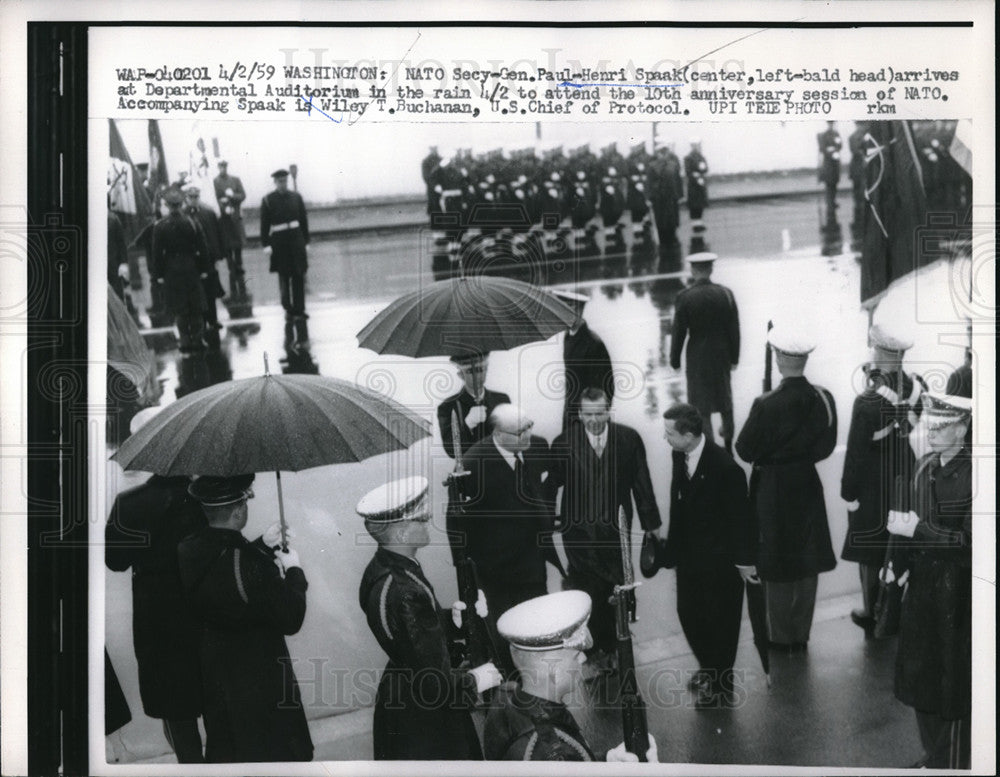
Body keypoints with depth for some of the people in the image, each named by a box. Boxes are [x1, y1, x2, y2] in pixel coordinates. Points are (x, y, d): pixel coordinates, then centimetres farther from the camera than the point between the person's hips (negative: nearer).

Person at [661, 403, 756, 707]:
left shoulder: (725, 468, -25)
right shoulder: (679, 456, -5)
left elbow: (740, 517, -18)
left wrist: (744, 560, -12)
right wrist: (673, 544, 7)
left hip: (720, 558, -6)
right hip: (689, 553, 7)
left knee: (720, 621, 9)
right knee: (688, 613, 17)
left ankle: (721, 686, 28)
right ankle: (707, 666, 42)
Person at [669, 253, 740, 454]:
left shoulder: (684, 297, -16)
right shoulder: (726, 294, -8)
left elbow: (679, 332, -11)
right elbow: (734, 329, -2)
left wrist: (675, 360, 0)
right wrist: (734, 357, 8)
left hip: (698, 357, -3)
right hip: (722, 355, 4)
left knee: (701, 402, 8)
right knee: (725, 396, 23)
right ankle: (728, 439, 40)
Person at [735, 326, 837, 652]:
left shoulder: (766, 405, -23)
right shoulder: (824, 399, -9)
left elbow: (744, 451, -14)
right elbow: (826, 447, 3)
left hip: (773, 490, -4)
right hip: (808, 486, 4)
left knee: (777, 569, 9)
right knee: (806, 566, 16)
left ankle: (781, 638, 20)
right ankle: (801, 635, 27)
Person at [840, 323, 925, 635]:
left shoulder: (867, 402, -25)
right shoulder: (919, 389, -12)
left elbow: (856, 454, -18)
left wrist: (848, 492, -8)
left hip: (873, 492, -4)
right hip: (910, 486, 4)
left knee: (870, 554, 12)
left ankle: (872, 615, 24)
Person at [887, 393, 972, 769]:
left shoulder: (973, 474, -19)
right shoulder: (925, 466, 4)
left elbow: (969, 540, -21)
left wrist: (917, 530, -24)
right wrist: (903, 563, 5)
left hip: (956, 594, -7)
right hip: (922, 584, 7)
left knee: (951, 685, 5)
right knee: (918, 674, 18)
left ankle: (952, 762, 21)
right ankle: (933, 755, 36)